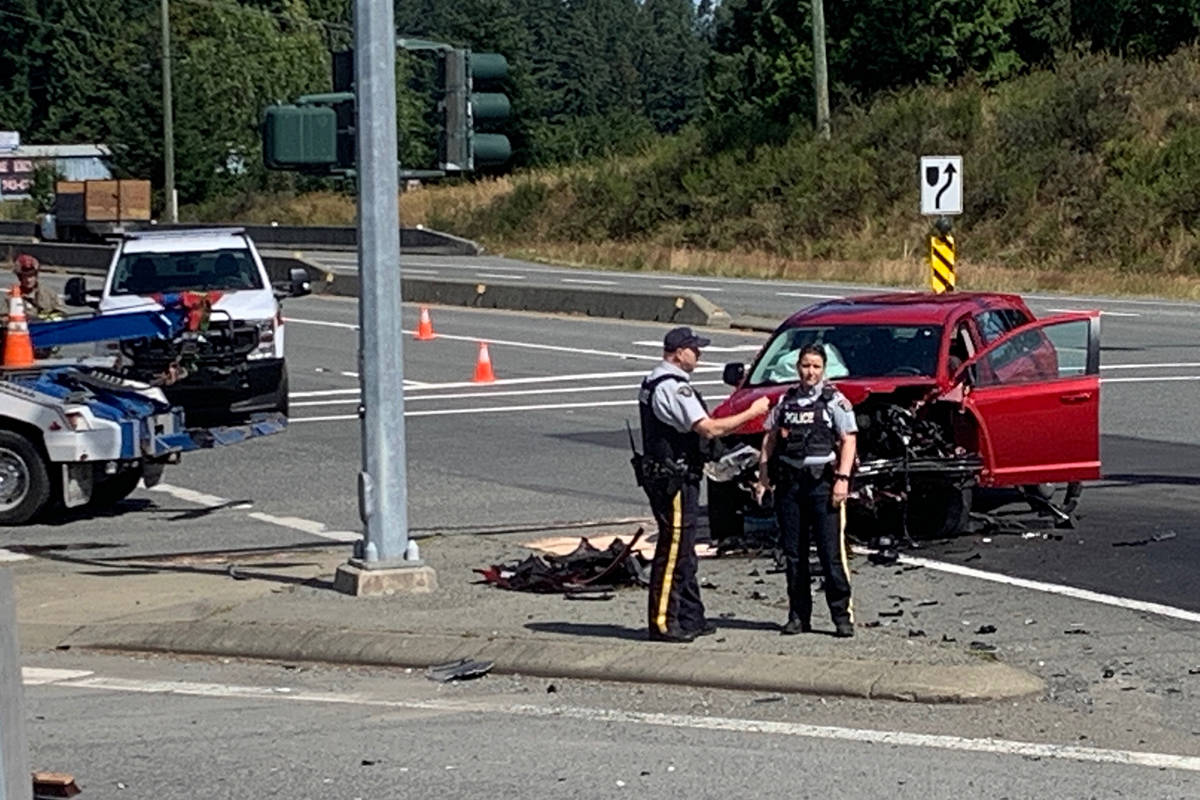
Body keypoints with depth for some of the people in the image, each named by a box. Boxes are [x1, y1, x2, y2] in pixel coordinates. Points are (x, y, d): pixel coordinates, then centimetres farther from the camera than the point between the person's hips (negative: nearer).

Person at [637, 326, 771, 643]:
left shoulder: (653, 382, 15)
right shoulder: (673, 387, -18)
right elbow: (708, 429, -23)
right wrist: (751, 412, -15)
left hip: (662, 475, 11)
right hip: (674, 478, -11)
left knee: (682, 551, 15)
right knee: (673, 551, -7)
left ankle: (690, 618, 21)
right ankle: (662, 622, -5)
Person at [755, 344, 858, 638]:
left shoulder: (835, 401, 4)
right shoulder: (785, 401, 15)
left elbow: (848, 441, -1)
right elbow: (769, 440, 18)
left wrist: (842, 479, -12)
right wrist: (763, 477, 8)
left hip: (823, 481, -4)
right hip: (789, 481, 4)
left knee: (831, 552, -8)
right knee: (793, 553, 6)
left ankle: (842, 615, -4)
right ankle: (798, 615, 12)